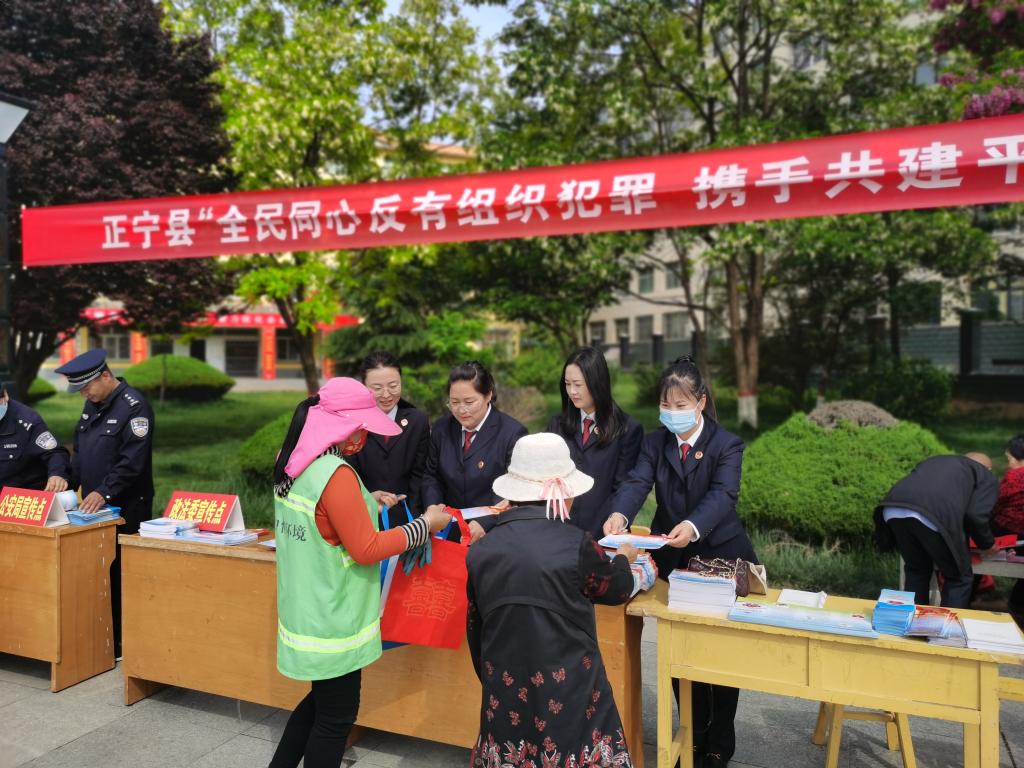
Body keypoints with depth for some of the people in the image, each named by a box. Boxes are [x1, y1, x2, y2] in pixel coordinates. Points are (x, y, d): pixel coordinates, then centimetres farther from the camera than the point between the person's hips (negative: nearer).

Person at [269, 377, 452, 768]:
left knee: (321, 700, 25)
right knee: (336, 714, 9)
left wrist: (366, 504, 12)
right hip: (333, 618, -9)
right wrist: (425, 524, -14)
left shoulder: (291, 464, 2)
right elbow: (366, 550, -21)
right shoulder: (335, 474, -25)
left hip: (307, 612, 9)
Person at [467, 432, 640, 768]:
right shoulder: (576, 544, -16)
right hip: (569, 692, -3)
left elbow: (475, 628, 7)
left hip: (505, 692, 4)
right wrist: (623, 558, 25)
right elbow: (617, 589, 3)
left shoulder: (481, 550, -4)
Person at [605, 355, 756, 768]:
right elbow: (637, 483, -16)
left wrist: (692, 526, -48)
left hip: (721, 557, -3)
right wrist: (619, 514, -39)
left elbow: (722, 495, -28)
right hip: (673, 561, 3)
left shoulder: (727, 445, -10)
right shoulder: (654, 443, 0)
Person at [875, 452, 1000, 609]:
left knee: (917, 570, 29)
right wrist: (987, 545, 28)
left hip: (893, 510, 5)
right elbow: (976, 515, 10)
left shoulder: (935, 460, 42)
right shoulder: (988, 478, 27)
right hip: (935, 515, -5)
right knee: (959, 578, 20)